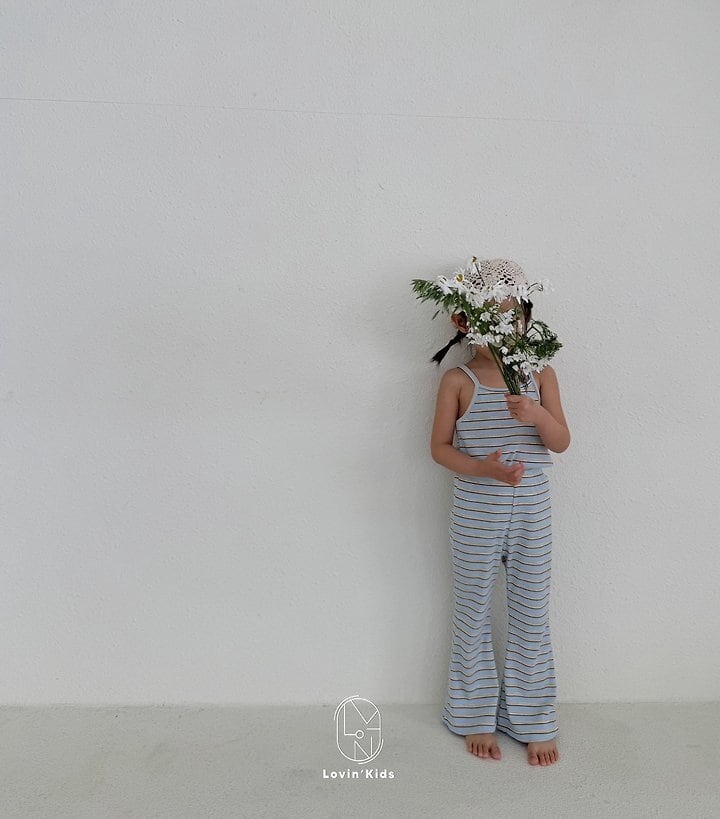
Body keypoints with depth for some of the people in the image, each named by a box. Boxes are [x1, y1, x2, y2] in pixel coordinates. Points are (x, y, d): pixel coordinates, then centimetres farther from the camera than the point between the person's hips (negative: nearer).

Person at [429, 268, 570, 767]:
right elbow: (440, 446, -4)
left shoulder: (541, 375, 1)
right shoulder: (458, 380, -4)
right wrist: (483, 468, -21)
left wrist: (537, 415, -24)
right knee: (474, 617, 12)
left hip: (532, 515, 2)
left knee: (532, 618, 12)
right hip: (475, 516, -1)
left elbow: (562, 443, -3)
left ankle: (535, 722, 31)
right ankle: (477, 717, 32)